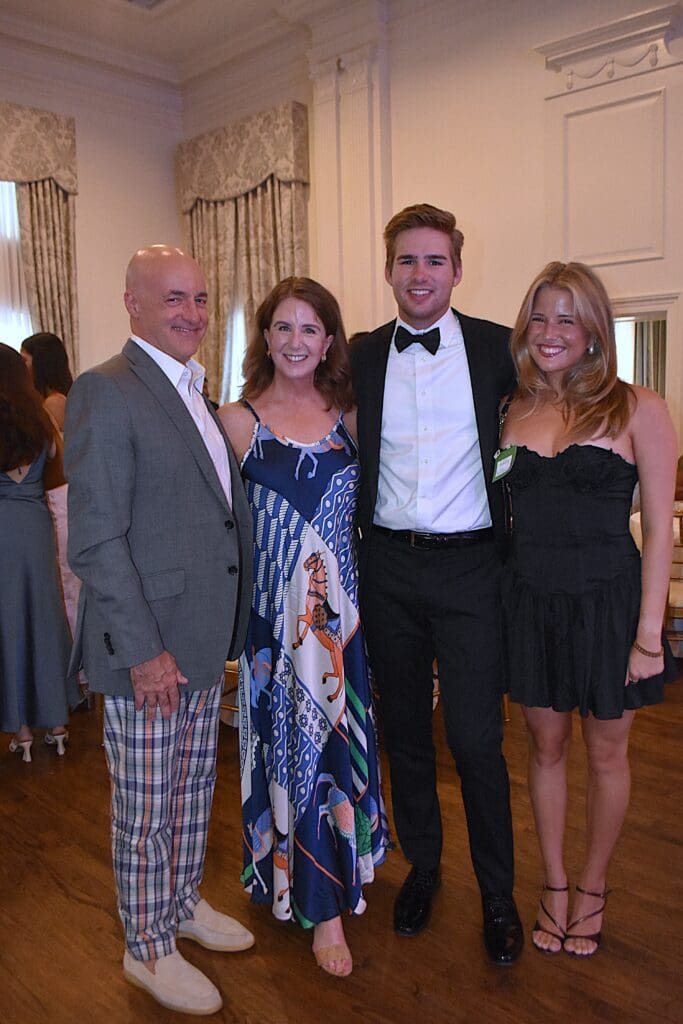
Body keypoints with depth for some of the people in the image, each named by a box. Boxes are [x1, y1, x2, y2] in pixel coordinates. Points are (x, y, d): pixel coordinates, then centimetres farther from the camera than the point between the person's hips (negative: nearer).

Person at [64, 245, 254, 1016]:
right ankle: (148, 949, 30)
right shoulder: (106, 391, -14)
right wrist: (143, 649, -19)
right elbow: (95, 541, -19)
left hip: (204, 641, 8)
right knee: (145, 807, 10)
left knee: (193, 792, 22)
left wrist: (227, 629, 10)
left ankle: (184, 903, 43)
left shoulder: (197, 395, 13)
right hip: (147, 647, -8)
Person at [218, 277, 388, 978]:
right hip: (275, 612, -3)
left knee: (341, 732, 13)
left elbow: (364, 507, 12)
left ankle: (342, 863, 36)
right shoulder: (237, 422, -4)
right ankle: (321, 903, 20)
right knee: (294, 740, 4)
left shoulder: (347, 417, 6)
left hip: (344, 605, 3)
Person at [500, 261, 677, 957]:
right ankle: (553, 886, 36)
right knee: (546, 746, 15)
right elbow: (503, 512, 9)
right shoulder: (511, 411, 4)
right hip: (530, 602, 3)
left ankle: (592, 890, 36)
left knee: (605, 752, 13)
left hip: (607, 600, -3)